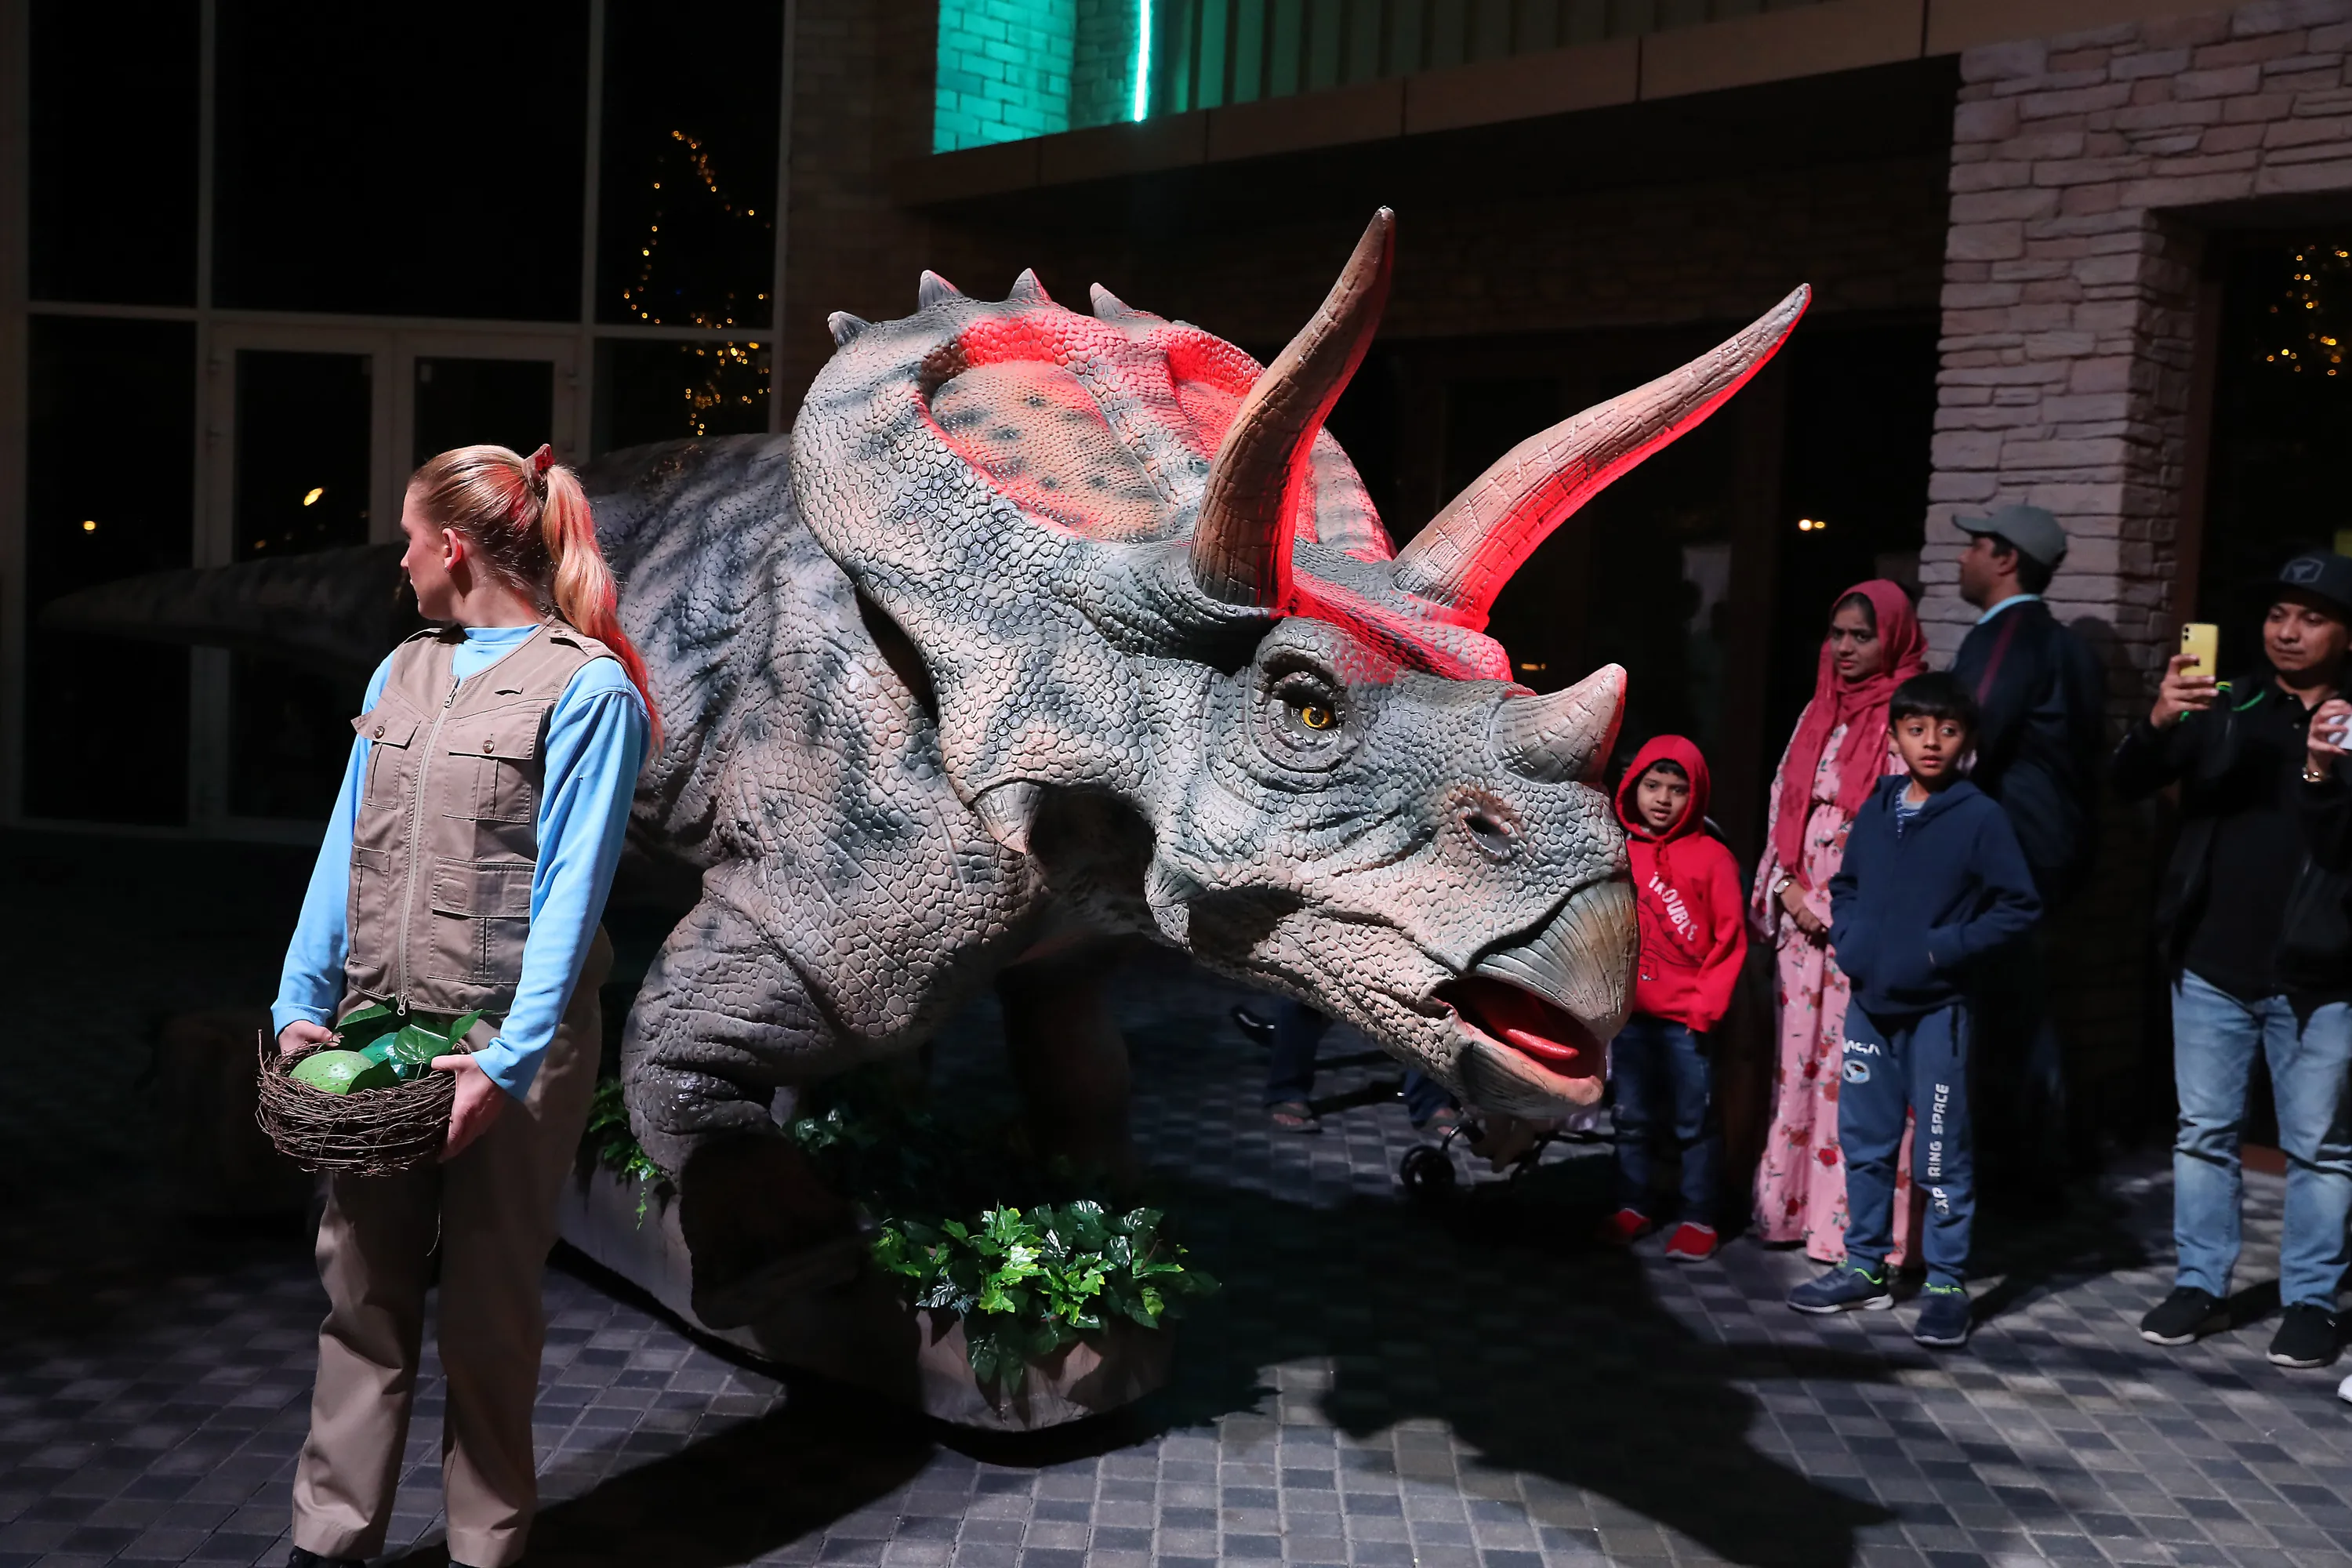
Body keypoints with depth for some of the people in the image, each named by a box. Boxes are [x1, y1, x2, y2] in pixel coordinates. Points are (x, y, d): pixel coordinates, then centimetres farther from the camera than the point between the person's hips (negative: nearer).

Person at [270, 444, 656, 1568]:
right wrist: (302, 1003, 4)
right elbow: (345, 850, 12)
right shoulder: (402, 672, 14)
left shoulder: (588, 687, -7)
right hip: (376, 1028, 6)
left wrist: (510, 1058, -19)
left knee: (488, 1307, 5)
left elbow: (570, 892, -13)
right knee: (361, 1290, 9)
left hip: (506, 1045, -5)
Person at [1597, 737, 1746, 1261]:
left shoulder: (1712, 858, -6)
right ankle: (1632, 1207, 26)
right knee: (1632, 1118, 14)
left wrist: (1706, 1006, -10)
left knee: (1694, 1122, 4)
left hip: (1687, 1017, -4)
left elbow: (1731, 940, -6)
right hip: (1629, 1014, 4)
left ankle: (1698, 1218, 15)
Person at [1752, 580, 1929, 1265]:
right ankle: (1791, 1208, 17)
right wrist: (1786, 889, 3)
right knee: (1799, 1059, 9)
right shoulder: (1819, 714, 14)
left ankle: (1857, 1231, 0)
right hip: (1804, 919, 6)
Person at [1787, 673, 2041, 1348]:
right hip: (1869, 1001, 5)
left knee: (1941, 1153, 1)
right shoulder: (1876, 809, 6)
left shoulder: (1981, 817, -10)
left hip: (1937, 1010, -5)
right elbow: (1846, 884, 18)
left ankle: (1945, 1284, 12)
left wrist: (1948, 948, -15)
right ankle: (1865, 1266, 26)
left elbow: (2020, 906, -9)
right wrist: (1848, 936, 2)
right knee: (1864, 1141, 13)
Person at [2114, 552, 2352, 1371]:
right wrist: (2159, 721, -27)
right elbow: (2130, 783, -7)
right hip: (2212, 964, 2)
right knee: (2204, 1133, 10)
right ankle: (2200, 1284, 21)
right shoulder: (2225, 705, 3)